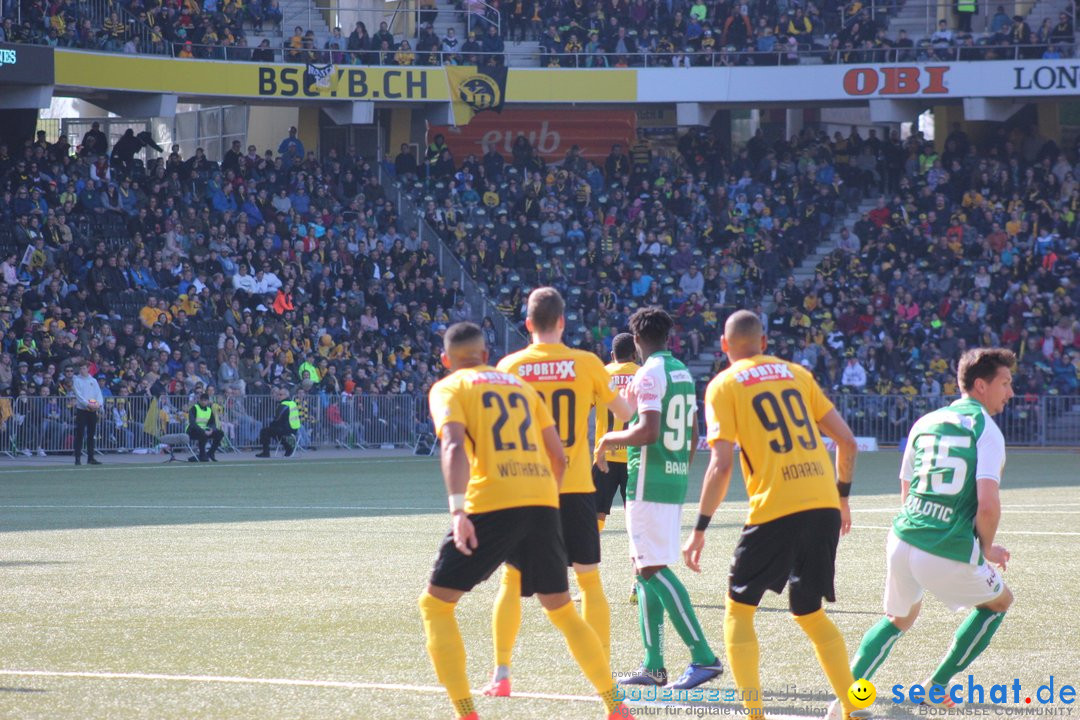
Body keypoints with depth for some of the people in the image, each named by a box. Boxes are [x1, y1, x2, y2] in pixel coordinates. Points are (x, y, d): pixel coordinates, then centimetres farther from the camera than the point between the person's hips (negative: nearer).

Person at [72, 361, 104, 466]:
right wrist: (88, 404, -21)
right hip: (81, 410, -4)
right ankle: (78, 458, -6)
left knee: (91, 435, 7)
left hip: (92, 411, 4)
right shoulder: (77, 380, 0)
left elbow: (98, 393, 7)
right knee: (80, 434, -6)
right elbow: (78, 395, -10)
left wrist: (98, 404, -13)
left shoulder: (93, 381, 12)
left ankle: (90, 457, 12)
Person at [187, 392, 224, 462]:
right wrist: (204, 431, -30)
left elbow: (213, 423, 8)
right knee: (203, 434, -38)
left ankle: (210, 453, 1)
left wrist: (211, 430, -17)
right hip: (192, 431, -7)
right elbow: (192, 423, -23)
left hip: (204, 430, 7)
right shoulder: (194, 408, -11)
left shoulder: (209, 410, 9)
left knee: (220, 433, -10)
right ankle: (202, 455, -22)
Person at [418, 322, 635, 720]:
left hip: (491, 505, -5)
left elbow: (455, 446, -11)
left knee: (435, 604, 6)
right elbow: (558, 458, 19)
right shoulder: (520, 385, 23)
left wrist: (458, 510, -20)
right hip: (543, 502, 5)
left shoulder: (448, 389, 8)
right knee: (562, 609, 21)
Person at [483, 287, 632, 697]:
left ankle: (501, 675, 3)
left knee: (511, 580, 10)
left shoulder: (511, 367, -3)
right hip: (576, 489, 0)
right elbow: (623, 413, 10)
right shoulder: (587, 364, -2)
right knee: (590, 581, 9)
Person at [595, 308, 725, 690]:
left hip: (649, 482, -9)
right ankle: (653, 665, 12)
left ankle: (704, 656, -17)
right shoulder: (683, 373, 15)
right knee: (647, 568, 13)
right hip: (676, 481, 9)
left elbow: (648, 431, -22)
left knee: (654, 569, -10)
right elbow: (693, 437, 19)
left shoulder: (649, 375, -12)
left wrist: (609, 440, -6)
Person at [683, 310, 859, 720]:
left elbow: (721, 466, -7)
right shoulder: (796, 374, 16)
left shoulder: (724, 385, 3)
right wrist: (843, 497, 27)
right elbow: (846, 441, 14)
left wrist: (700, 530, -2)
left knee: (739, 610, 11)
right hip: (824, 507, 5)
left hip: (775, 511, -5)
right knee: (810, 614, 20)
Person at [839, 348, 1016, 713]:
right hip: (950, 556, -5)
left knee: (899, 619, 31)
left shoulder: (924, 423, 13)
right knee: (999, 601, 25)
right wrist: (987, 550, 0)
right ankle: (937, 686, 27)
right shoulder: (986, 430, -7)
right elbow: (988, 505, -19)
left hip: (903, 543, 5)